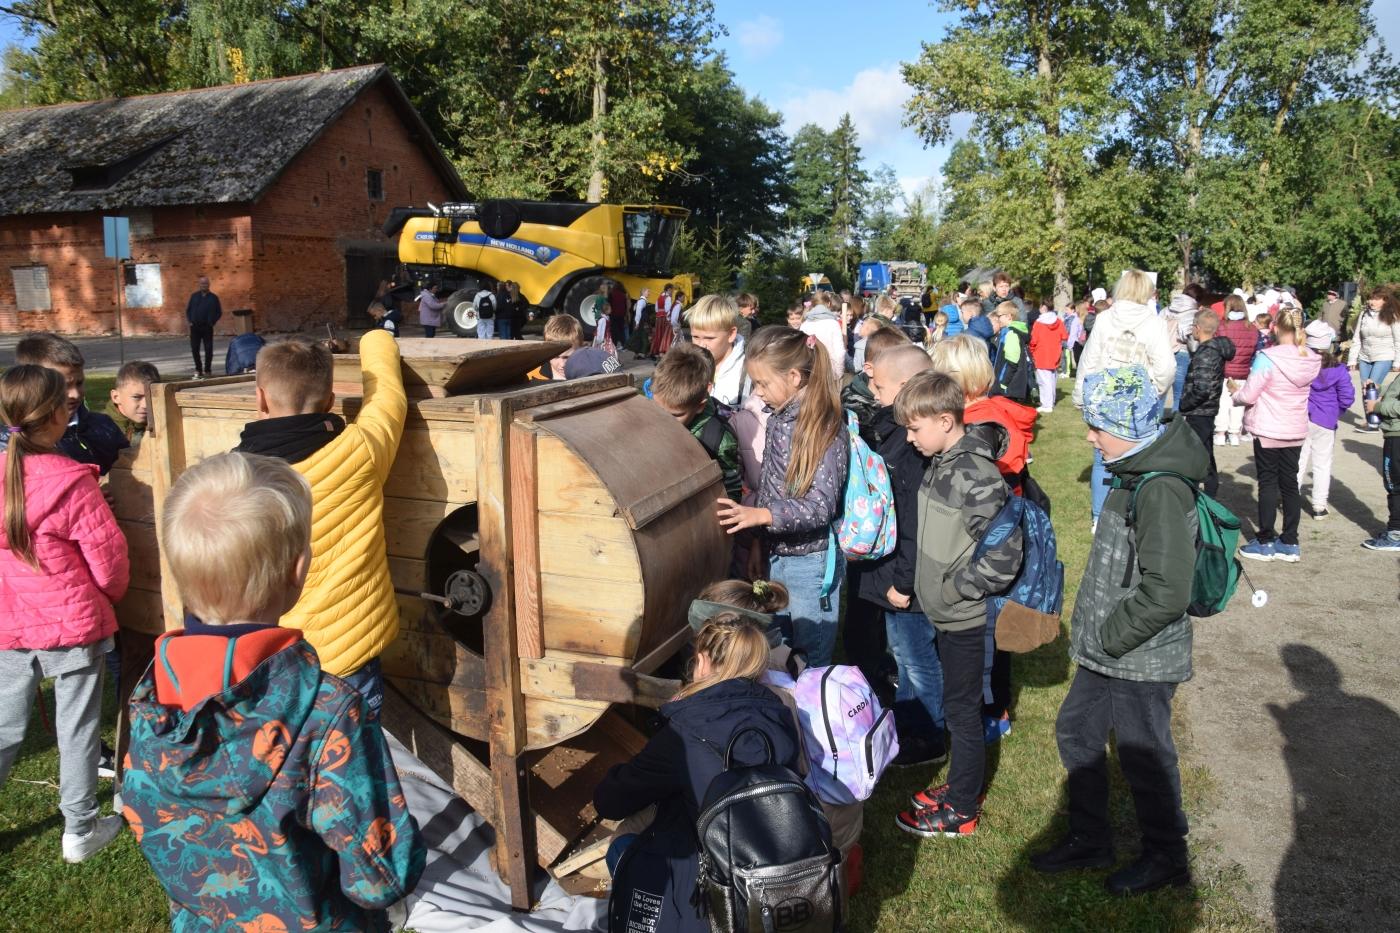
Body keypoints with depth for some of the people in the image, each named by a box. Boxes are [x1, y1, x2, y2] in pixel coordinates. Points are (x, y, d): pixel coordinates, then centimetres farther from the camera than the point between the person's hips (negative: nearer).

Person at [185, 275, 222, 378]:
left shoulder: (213, 298, 3)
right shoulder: (194, 296, 9)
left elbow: (219, 312, 5)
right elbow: (187, 309, 15)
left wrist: (212, 322, -4)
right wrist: (189, 320, 3)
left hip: (207, 327, -2)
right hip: (195, 327, 2)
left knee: (208, 349, -1)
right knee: (194, 349, 1)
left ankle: (207, 369, 10)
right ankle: (198, 369, 11)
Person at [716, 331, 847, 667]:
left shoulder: (825, 429, -18)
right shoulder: (778, 419, 4)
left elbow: (821, 507, -23)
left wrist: (762, 515, -34)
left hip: (810, 561, -7)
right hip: (776, 554, 7)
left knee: (812, 658, 6)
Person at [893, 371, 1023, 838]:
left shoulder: (976, 476, -25)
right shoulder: (941, 463, 3)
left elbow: (1005, 552, -28)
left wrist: (955, 589, -19)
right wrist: (934, 583, 9)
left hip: (965, 617, -9)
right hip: (947, 612, 9)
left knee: (962, 710, 6)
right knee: (957, 704, 21)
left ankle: (961, 811, 22)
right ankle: (962, 786, 39)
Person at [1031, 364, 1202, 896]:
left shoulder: (1162, 491, -26)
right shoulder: (1134, 475, 5)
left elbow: (1166, 592, -30)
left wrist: (1109, 637, -19)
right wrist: (1090, 627, 12)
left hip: (1140, 662, -9)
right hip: (1106, 653, 9)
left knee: (1145, 757, 9)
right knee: (1076, 733, 19)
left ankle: (1165, 858, 33)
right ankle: (1089, 841, 37)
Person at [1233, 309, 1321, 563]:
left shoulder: (1267, 358, -19)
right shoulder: (1311, 361, -2)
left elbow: (1248, 396, -17)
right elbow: (1299, 390, 10)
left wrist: (1236, 396, 5)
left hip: (1268, 431, -5)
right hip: (1296, 431, 5)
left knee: (1268, 484, 4)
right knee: (1290, 484, 12)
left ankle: (1265, 543, 11)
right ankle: (1290, 543, 19)